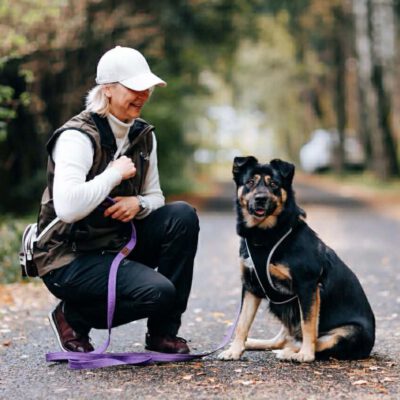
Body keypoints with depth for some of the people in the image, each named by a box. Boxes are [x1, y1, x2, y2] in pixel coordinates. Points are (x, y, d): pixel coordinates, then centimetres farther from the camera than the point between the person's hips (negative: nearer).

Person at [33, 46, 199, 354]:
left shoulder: (143, 135, 6)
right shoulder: (78, 136, -19)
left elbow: (155, 197, 14)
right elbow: (67, 207, -33)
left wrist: (138, 204, -10)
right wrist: (114, 174, -22)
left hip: (118, 244, 8)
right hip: (70, 259, -8)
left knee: (183, 215, -14)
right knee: (159, 292, -27)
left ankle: (163, 332, -3)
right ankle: (73, 317, 1)